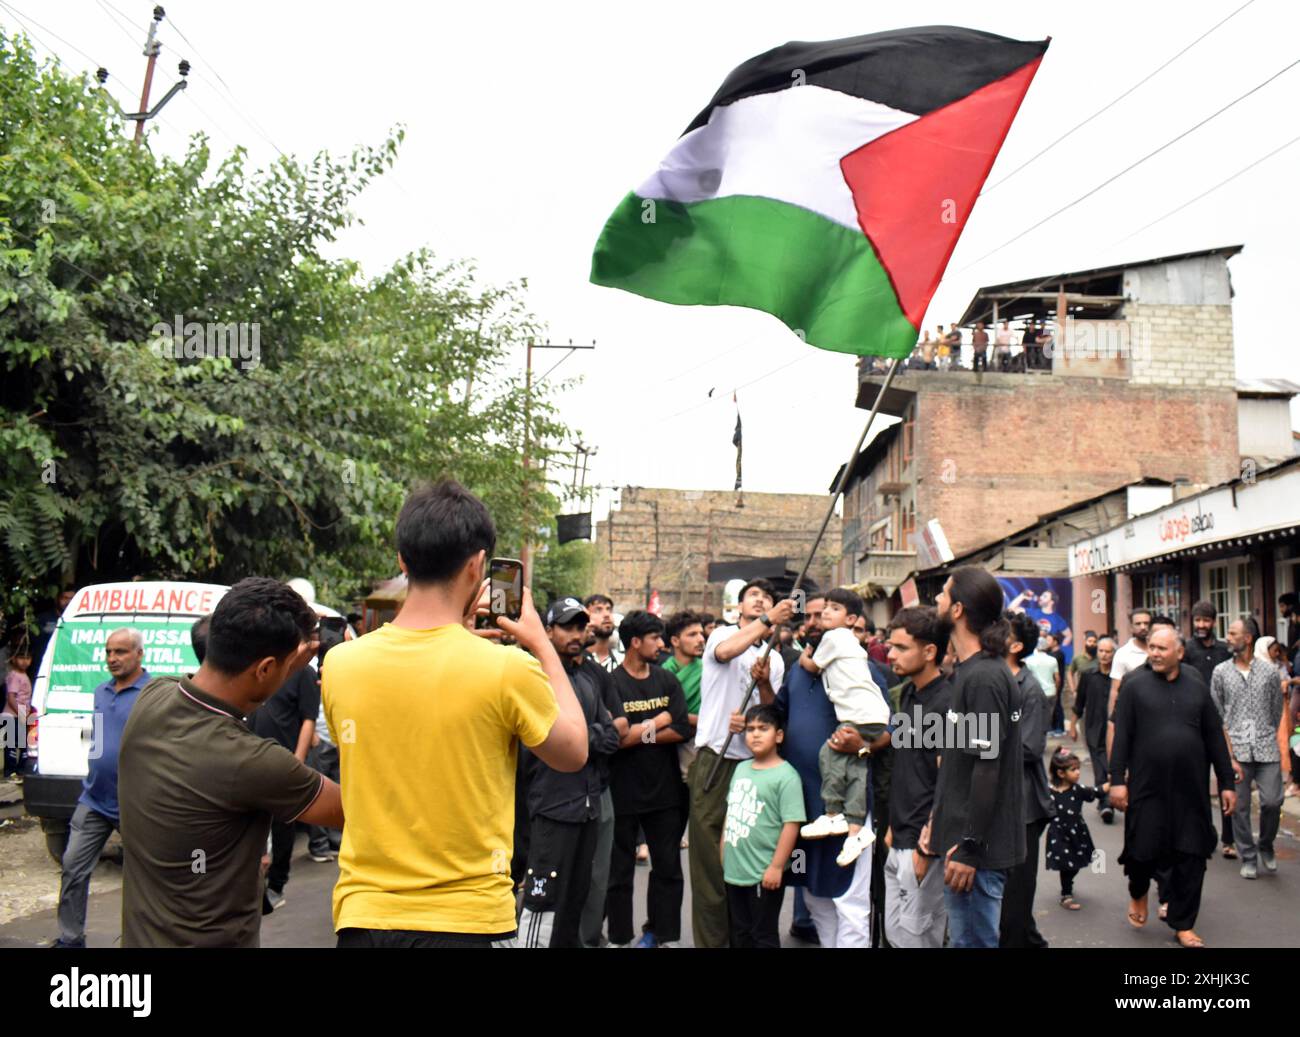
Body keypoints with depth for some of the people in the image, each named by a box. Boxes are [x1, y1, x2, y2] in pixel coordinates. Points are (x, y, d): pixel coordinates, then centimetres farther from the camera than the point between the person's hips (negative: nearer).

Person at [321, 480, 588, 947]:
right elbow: (573, 754, 1)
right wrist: (543, 648, 9)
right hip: (469, 919, -3)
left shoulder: (341, 664, -6)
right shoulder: (507, 669, -17)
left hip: (363, 915, 3)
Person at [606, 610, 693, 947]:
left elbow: (683, 730, -6)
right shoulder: (611, 684, -9)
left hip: (664, 790, 4)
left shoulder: (667, 681, 6)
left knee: (668, 867, 10)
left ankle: (661, 934, 24)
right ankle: (620, 937, 21)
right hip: (623, 791, -4)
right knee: (620, 870, 9)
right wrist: (656, 723, -11)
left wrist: (638, 733, -13)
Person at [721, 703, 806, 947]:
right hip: (733, 870, 7)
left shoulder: (786, 776, -15)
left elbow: (792, 824, -19)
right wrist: (723, 852, 16)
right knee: (739, 933, 19)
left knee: (764, 935, 6)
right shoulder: (741, 768, 8)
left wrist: (776, 866, -20)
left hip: (764, 875, -7)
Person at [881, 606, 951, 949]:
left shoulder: (946, 703, -17)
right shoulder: (907, 693, 10)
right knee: (894, 931, 16)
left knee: (918, 937, 1)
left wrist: (926, 847, -17)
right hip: (899, 842, 9)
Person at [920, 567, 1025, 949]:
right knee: (967, 935, 18)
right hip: (964, 835, 10)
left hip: (979, 845, -10)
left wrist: (969, 848, -20)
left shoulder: (984, 677, -18)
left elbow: (986, 770, -22)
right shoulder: (971, 671, 13)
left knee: (973, 939, -2)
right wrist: (939, 818, 18)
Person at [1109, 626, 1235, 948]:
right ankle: (1138, 893, 37)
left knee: (1190, 856, 4)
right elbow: (1121, 736, -3)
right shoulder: (1135, 686, -2)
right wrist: (1118, 780, -8)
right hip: (1147, 788, -2)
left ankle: (1183, 924, 19)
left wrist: (1226, 783, 8)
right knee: (1143, 850, 4)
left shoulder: (1196, 688, 6)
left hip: (1190, 789, 2)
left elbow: (1215, 738, 10)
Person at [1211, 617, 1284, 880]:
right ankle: (1248, 858, 15)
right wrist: (1229, 755, -1)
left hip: (1266, 749, 0)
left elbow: (1277, 710, 12)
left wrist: (1268, 738, 11)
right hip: (1236, 750, 0)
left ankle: (1266, 846, 21)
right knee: (1239, 807, 2)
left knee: (1272, 802, -5)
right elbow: (1217, 716, 4)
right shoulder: (1221, 672, 3)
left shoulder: (1270, 671, 3)